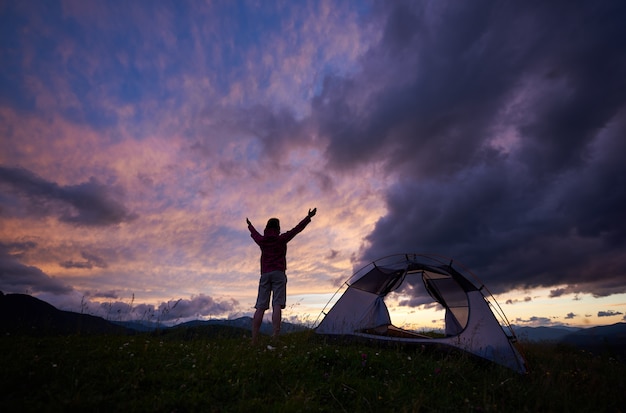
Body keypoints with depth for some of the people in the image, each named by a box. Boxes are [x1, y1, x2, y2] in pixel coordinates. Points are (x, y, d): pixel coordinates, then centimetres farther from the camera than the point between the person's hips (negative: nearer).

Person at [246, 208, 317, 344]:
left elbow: (254, 233, 36)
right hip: (278, 274, -4)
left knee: (260, 307, -1)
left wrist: (249, 225, 57)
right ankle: (275, 338, -22)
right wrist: (309, 217, 14)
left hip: (265, 274, 4)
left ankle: (254, 340, -6)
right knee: (277, 305, -12)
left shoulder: (262, 240, 14)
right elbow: (297, 229, 5)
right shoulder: (281, 239, 3)